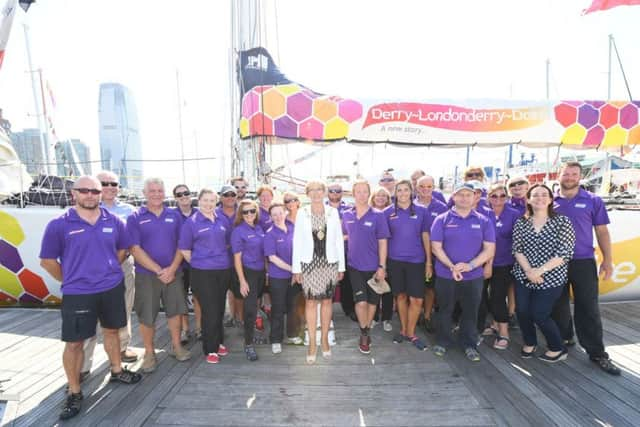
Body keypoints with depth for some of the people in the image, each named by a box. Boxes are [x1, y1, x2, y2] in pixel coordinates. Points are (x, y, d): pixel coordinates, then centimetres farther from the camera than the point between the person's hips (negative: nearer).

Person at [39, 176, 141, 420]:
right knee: (74, 343, 6)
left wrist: (108, 271, 10)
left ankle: (117, 371, 38)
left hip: (112, 288, 3)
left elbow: (122, 249, 13)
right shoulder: (59, 225, -9)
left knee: (111, 331, 18)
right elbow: (47, 260, -2)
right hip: (77, 294, -3)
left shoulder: (113, 221, -1)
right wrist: (70, 280, 2)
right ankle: (74, 392, 23)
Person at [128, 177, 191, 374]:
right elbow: (135, 249, -10)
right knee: (146, 316, 7)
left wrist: (172, 268, -11)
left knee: (175, 310, 11)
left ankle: (176, 346, 29)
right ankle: (149, 353, 25)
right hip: (146, 275, -2)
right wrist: (159, 270, -15)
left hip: (173, 273, 2)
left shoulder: (175, 215, 4)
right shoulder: (135, 218, -3)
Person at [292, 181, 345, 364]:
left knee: (327, 300, 8)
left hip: (329, 262, 1)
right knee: (311, 301, 2)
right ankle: (312, 343, 15)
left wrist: (341, 266, 3)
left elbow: (339, 239, 5)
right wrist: (296, 268, -2)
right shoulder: (302, 213, 1)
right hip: (309, 262, -1)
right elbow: (297, 241, 0)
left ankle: (324, 339, 25)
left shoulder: (333, 212, 3)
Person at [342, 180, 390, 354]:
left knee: (372, 301, 11)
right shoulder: (347, 215, 1)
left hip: (373, 266, -1)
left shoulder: (378, 216, -7)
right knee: (361, 301, -6)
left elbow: (382, 242, -6)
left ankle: (365, 332, 33)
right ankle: (364, 335, 16)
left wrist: (382, 267, -10)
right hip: (354, 265, 1)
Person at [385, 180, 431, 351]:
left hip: (416, 260, 0)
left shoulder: (421, 211, 3)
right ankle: (403, 329, 28)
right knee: (401, 296, 10)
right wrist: (382, 264, 2)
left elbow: (425, 237, 6)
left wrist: (428, 262, 3)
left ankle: (410, 332, 19)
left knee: (417, 299, -1)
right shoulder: (388, 212, 1)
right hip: (395, 260, 0)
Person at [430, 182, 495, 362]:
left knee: (471, 311, 13)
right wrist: (452, 267, -18)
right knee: (445, 310, 12)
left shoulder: (483, 221, 1)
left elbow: (489, 249, -4)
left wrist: (470, 265, -17)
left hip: (474, 276, 1)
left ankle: (470, 345, 31)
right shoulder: (442, 219, -4)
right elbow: (436, 247, -7)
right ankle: (442, 341, 30)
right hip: (445, 275, -1)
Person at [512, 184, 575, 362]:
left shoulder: (562, 221, -5)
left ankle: (558, 349, 24)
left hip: (550, 278, -3)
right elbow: (517, 250, 1)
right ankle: (529, 342, 31)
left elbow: (565, 253, -12)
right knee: (522, 311, 2)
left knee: (539, 314, -3)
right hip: (523, 276, 3)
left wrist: (539, 271, -19)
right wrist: (528, 270, -15)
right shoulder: (520, 223, 5)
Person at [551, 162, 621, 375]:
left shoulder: (593, 201, 2)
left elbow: (602, 231, 3)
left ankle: (597, 353, 12)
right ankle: (564, 340, 32)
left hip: (583, 262, -1)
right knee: (558, 306, 13)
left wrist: (608, 259, -2)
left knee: (588, 308, 1)